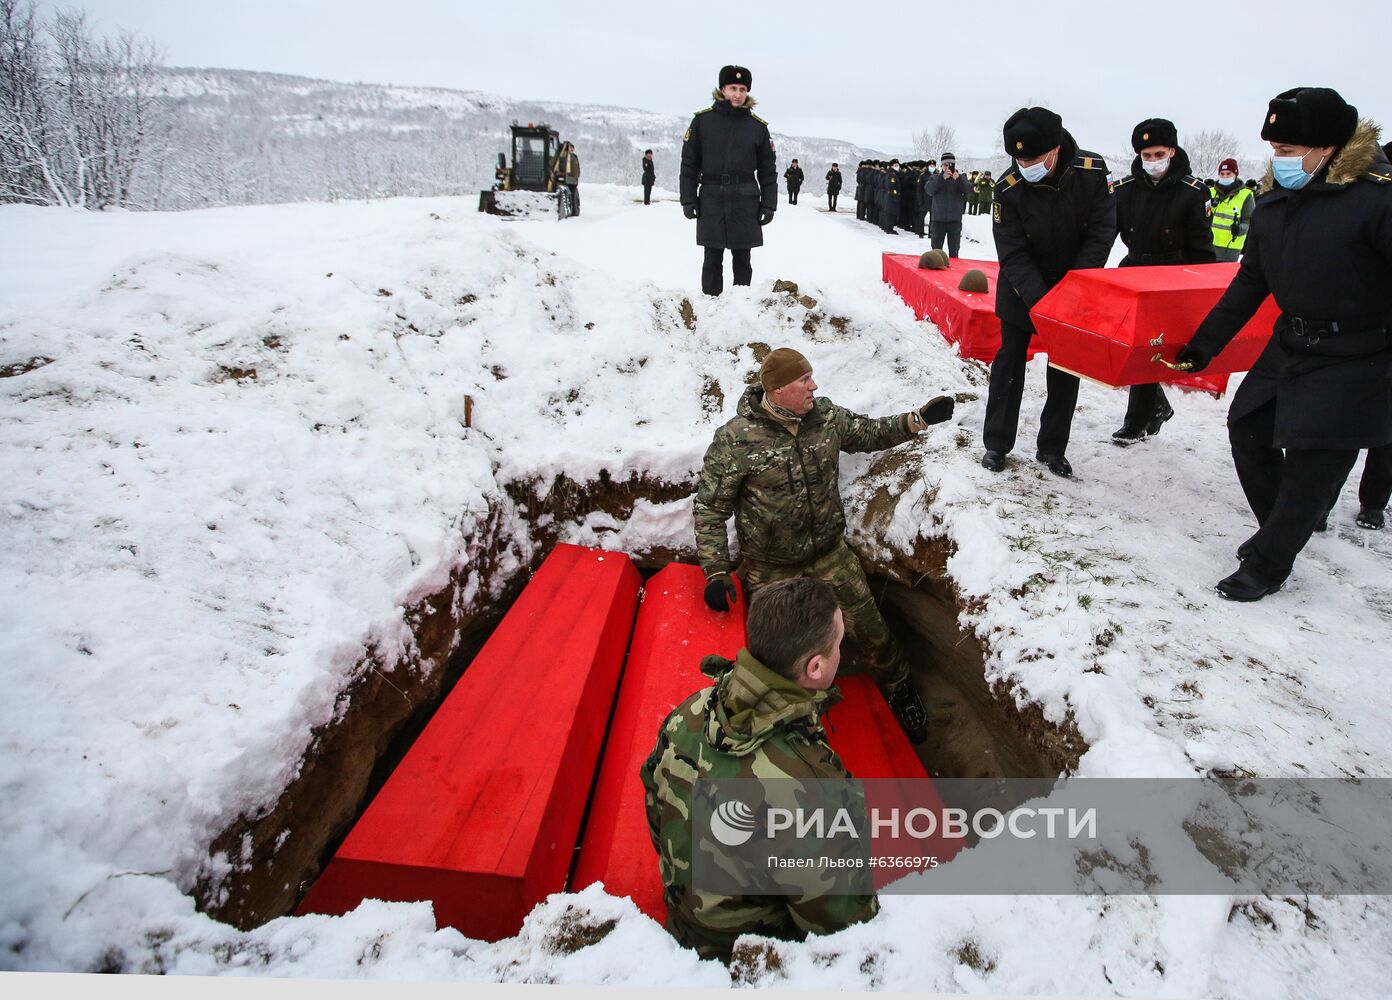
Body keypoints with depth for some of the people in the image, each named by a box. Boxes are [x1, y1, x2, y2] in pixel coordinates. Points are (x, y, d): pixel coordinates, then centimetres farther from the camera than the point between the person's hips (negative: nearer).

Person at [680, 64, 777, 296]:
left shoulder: (758, 126, 6)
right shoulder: (703, 120, 3)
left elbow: (768, 169, 8)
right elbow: (689, 162, 4)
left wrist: (768, 205, 1)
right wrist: (688, 199, -2)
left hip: (745, 201, 1)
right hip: (711, 199, -1)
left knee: (742, 260, 5)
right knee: (712, 260, 2)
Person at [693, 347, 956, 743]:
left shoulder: (827, 416, -7)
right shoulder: (735, 440, -22)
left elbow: (870, 433, 13)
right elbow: (710, 507, -14)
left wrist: (918, 419, -1)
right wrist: (716, 572, -17)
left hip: (831, 554, 4)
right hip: (771, 569, -3)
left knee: (870, 628, 9)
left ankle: (899, 690, 38)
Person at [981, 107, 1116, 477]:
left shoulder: (1092, 171, -18)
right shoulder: (1008, 188, -21)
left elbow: (1102, 232, -13)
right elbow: (1012, 254, -20)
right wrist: (1038, 298, -32)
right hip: (1023, 289, -1)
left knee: (1067, 368, 6)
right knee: (1010, 360, 2)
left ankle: (1052, 448, 18)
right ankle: (996, 444, 14)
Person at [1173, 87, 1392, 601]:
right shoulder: (1275, 200, 2)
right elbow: (1251, 282, 11)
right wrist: (1204, 343, 12)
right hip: (1290, 347, 8)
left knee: (1313, 466, -4)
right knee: (1247, 428, 13)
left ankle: (1266, 565, 11)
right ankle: (1279, 532, 33)